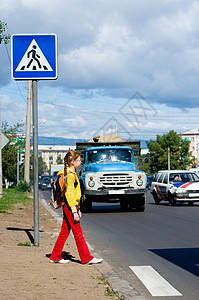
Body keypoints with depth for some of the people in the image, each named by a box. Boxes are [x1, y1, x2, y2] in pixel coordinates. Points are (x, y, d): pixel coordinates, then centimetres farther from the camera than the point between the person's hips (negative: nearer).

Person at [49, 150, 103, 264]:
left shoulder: (72, 174, 16)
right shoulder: (70, 175, -15)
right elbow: (69, 194, -20)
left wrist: (77, 209, 22)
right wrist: (74, 211, -21)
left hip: (68, 207, 10)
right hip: (70, 206, -10)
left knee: (64, 232, 12)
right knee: (78, 233, -4)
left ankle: (55, 257, 16)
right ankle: (86, 258, 0)